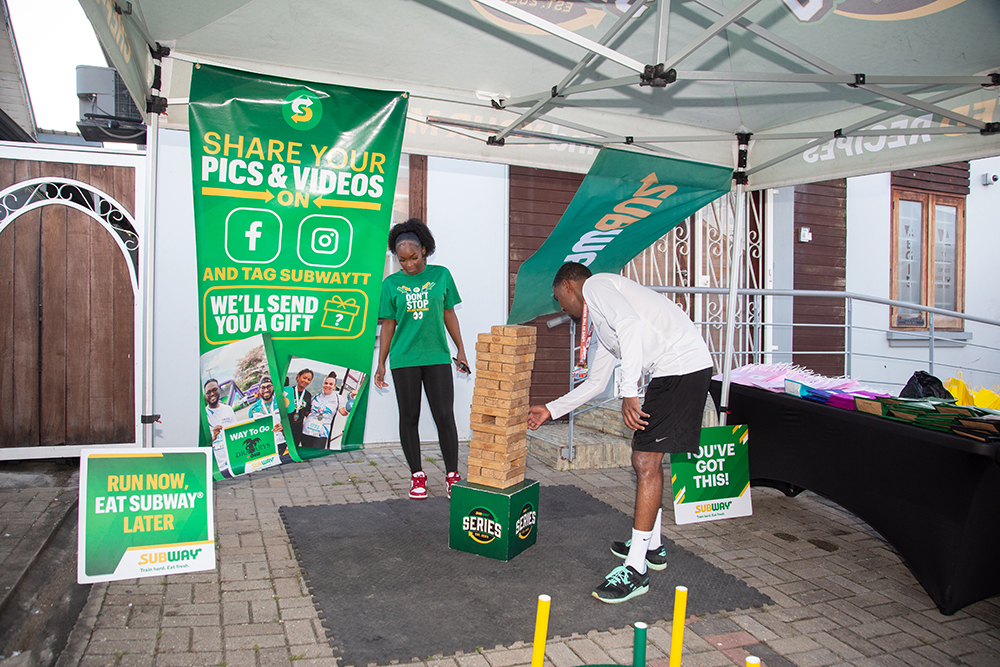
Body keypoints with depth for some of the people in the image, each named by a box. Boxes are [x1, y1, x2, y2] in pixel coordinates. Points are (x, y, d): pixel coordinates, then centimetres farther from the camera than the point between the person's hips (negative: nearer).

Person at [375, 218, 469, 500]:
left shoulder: (441, 275, 4)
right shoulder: (391, 284, 3)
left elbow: (449, 314, 10)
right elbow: (388, 325, 6)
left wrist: (460, 349, 9)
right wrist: (381, 364, 4)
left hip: (437, 357, 0)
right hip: (404, 360, 0)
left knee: (445, 416, -1)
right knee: (409, 417, 7)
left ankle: (452, 475, 11)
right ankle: (417, 475, 20)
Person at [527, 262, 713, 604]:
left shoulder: (595, 284, -1)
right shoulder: (599, 322, 28)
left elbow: (631, 323, -20)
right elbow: (595, 383, 33)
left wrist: (629, 393, -25)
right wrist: (550, 410, 37)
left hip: (682, 364, -10)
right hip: (670, 371, 10)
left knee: (646, 460, -10)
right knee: (644, 453, 19)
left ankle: (635, 569, -4)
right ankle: (652, 545, 31)